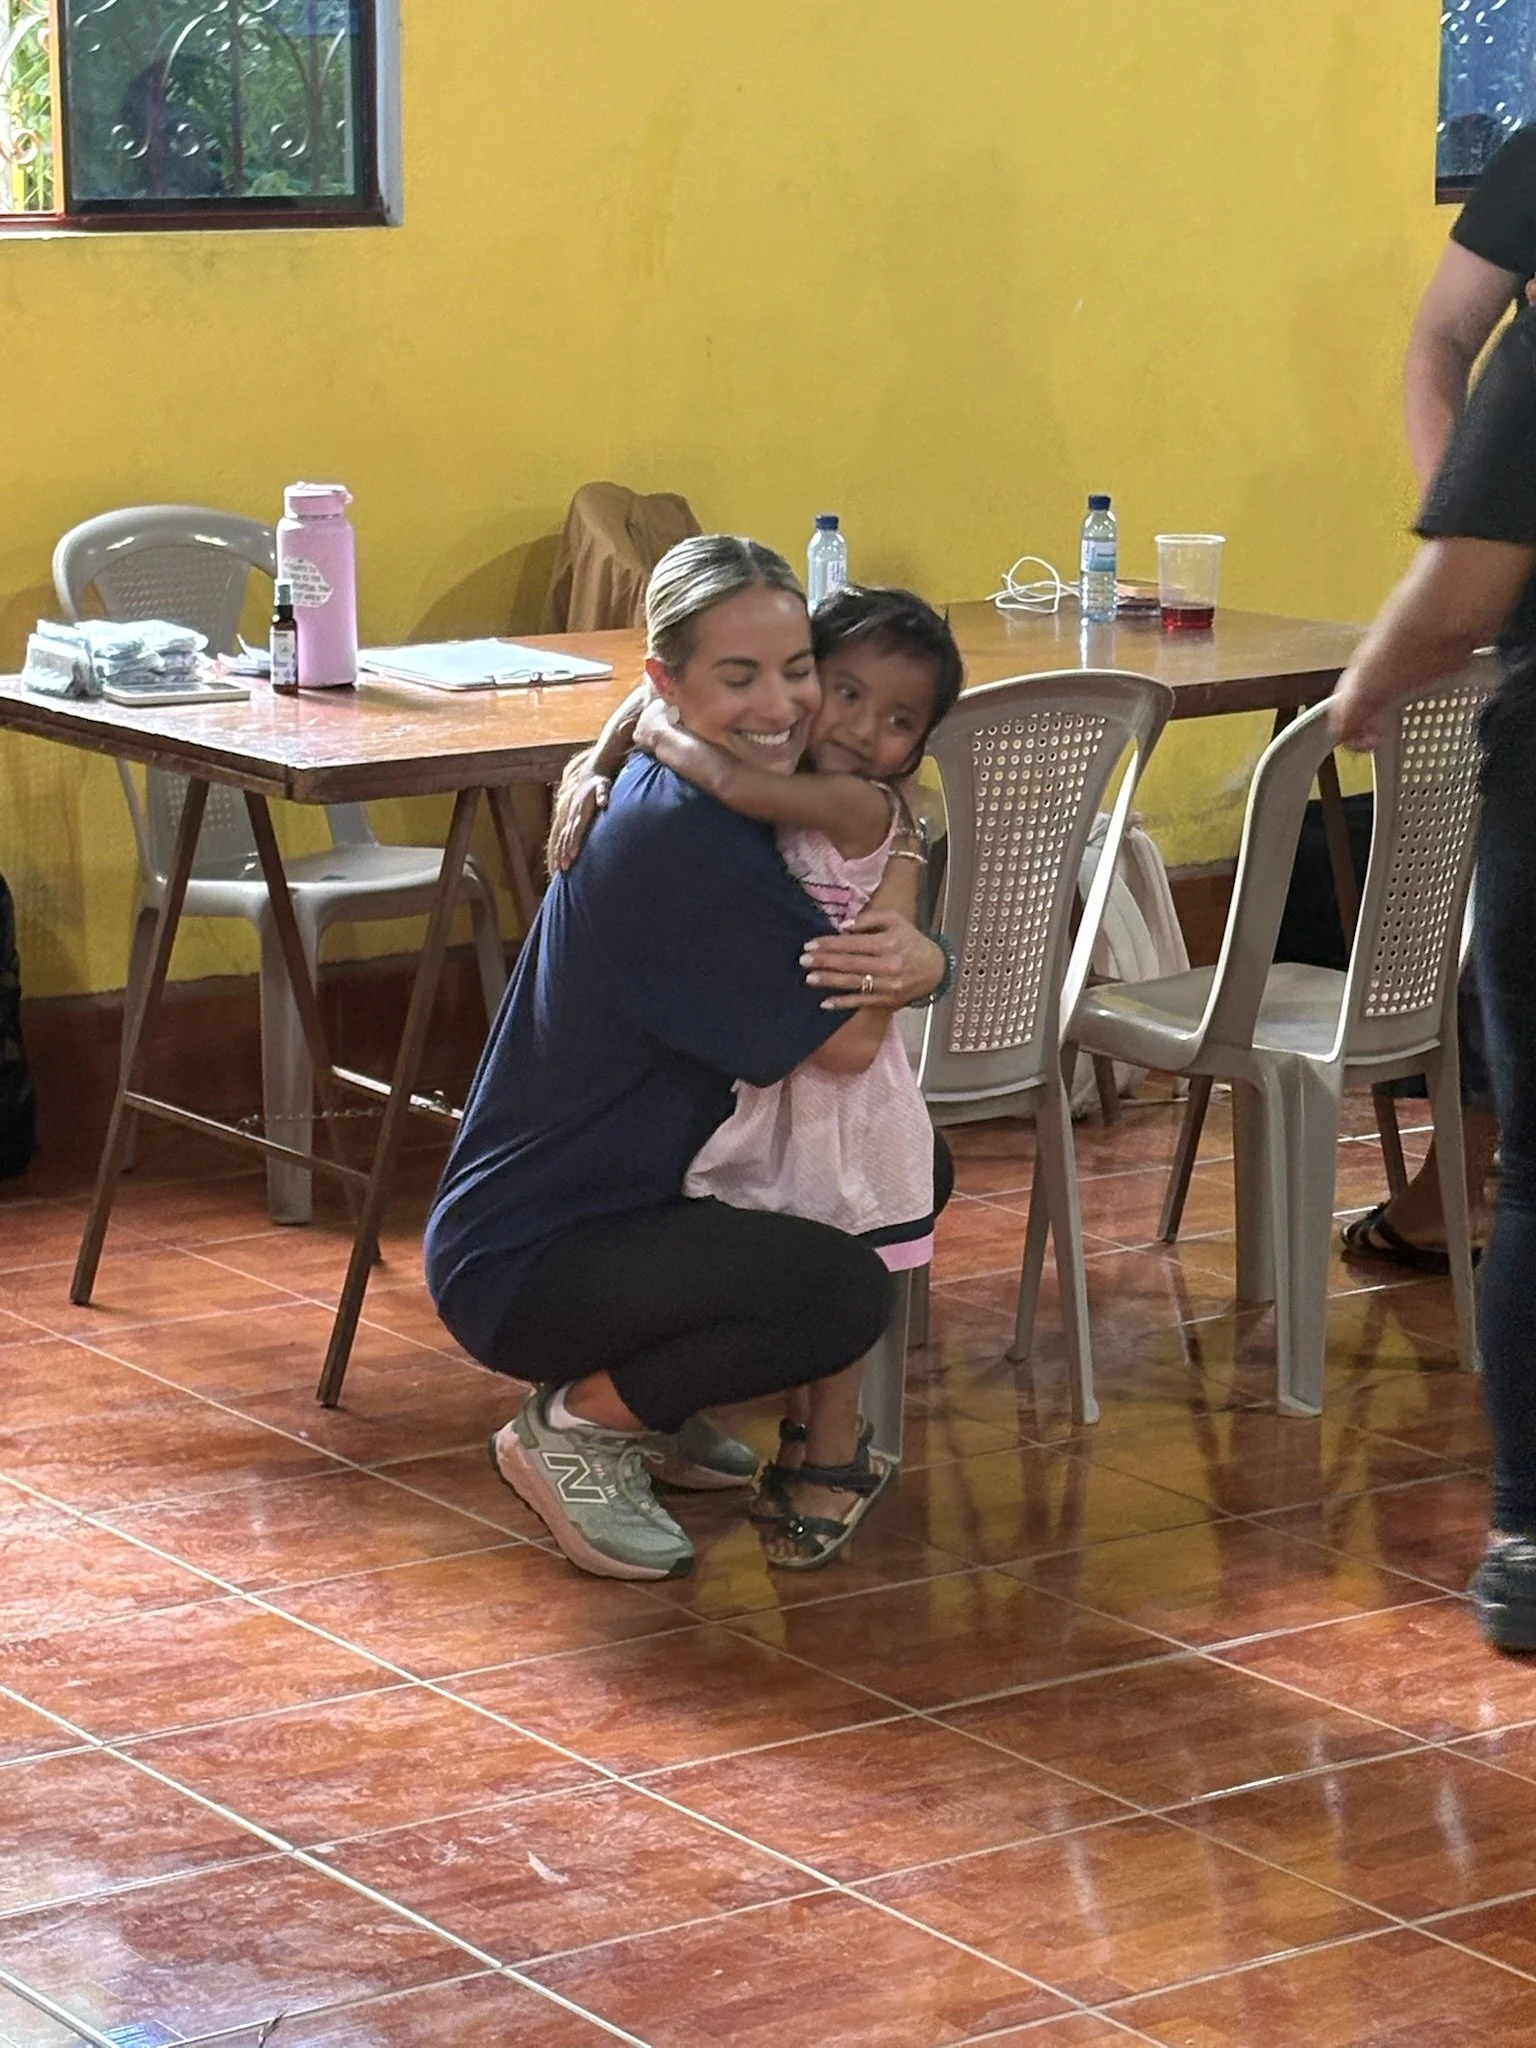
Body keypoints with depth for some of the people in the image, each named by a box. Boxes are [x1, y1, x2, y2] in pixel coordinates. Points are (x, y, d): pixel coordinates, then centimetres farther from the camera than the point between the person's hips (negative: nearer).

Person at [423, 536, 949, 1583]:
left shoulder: (721, 797, 5)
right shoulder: (677, 841, -25)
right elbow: (847, 1041, -22)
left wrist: (918, 962, -22)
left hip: (629, 1202, 10)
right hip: (522, 1266, -10)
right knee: (841, 1290, -28)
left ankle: (648, 1403, 18)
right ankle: (573, 1425, -5)